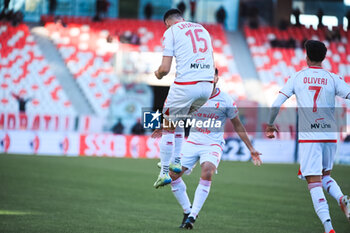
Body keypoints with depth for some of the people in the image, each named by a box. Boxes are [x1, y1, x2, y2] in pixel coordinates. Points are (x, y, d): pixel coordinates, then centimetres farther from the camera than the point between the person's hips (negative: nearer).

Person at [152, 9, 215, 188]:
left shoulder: (171, 32, 3)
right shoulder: (202, 29, 22)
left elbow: (165, 68, -4)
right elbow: (212, 64, 23)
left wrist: (158, 74, 17)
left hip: (185, 85, -6)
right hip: (208, 85, 6)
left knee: (168, 127, 9)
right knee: (178, 122, 27)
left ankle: (165, 172, 8)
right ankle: (177, 162, 22)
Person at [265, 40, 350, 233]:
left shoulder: (297, 78, 4)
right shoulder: (333, 79, 4)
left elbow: (276, 105, 3)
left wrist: (270, 126, 18)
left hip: (308, 137, -2)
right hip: (330, 135, 2)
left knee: (314, 182, -5)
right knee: (325, 175, 23)